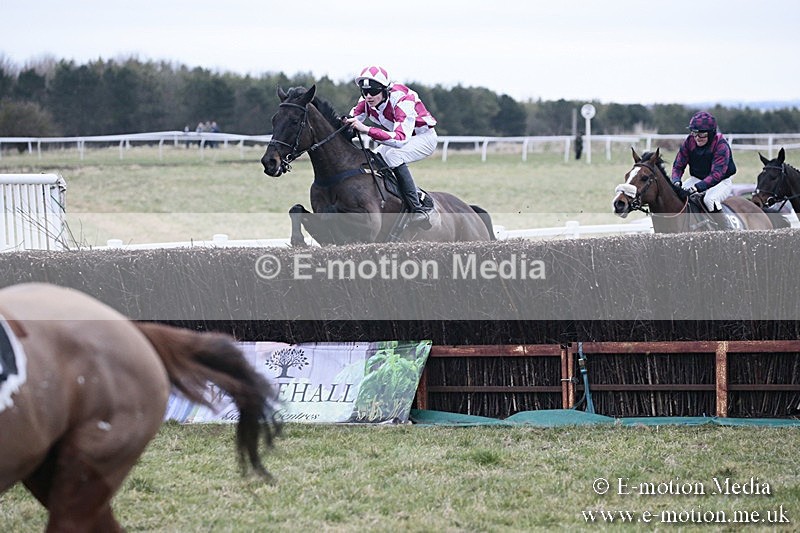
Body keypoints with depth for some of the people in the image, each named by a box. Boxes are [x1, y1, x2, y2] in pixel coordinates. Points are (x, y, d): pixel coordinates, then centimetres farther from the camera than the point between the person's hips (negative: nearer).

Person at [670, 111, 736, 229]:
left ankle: (727, 230, -26)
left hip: (722, 181, -6)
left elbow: (716, 174, -32)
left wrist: (698, 187, -46)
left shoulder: (721, 146, -24)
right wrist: (676, 181, -26)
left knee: (710, 199, -36)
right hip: (696, 179, 6)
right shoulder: (689, 142, -8)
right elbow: (678, 165, -3)